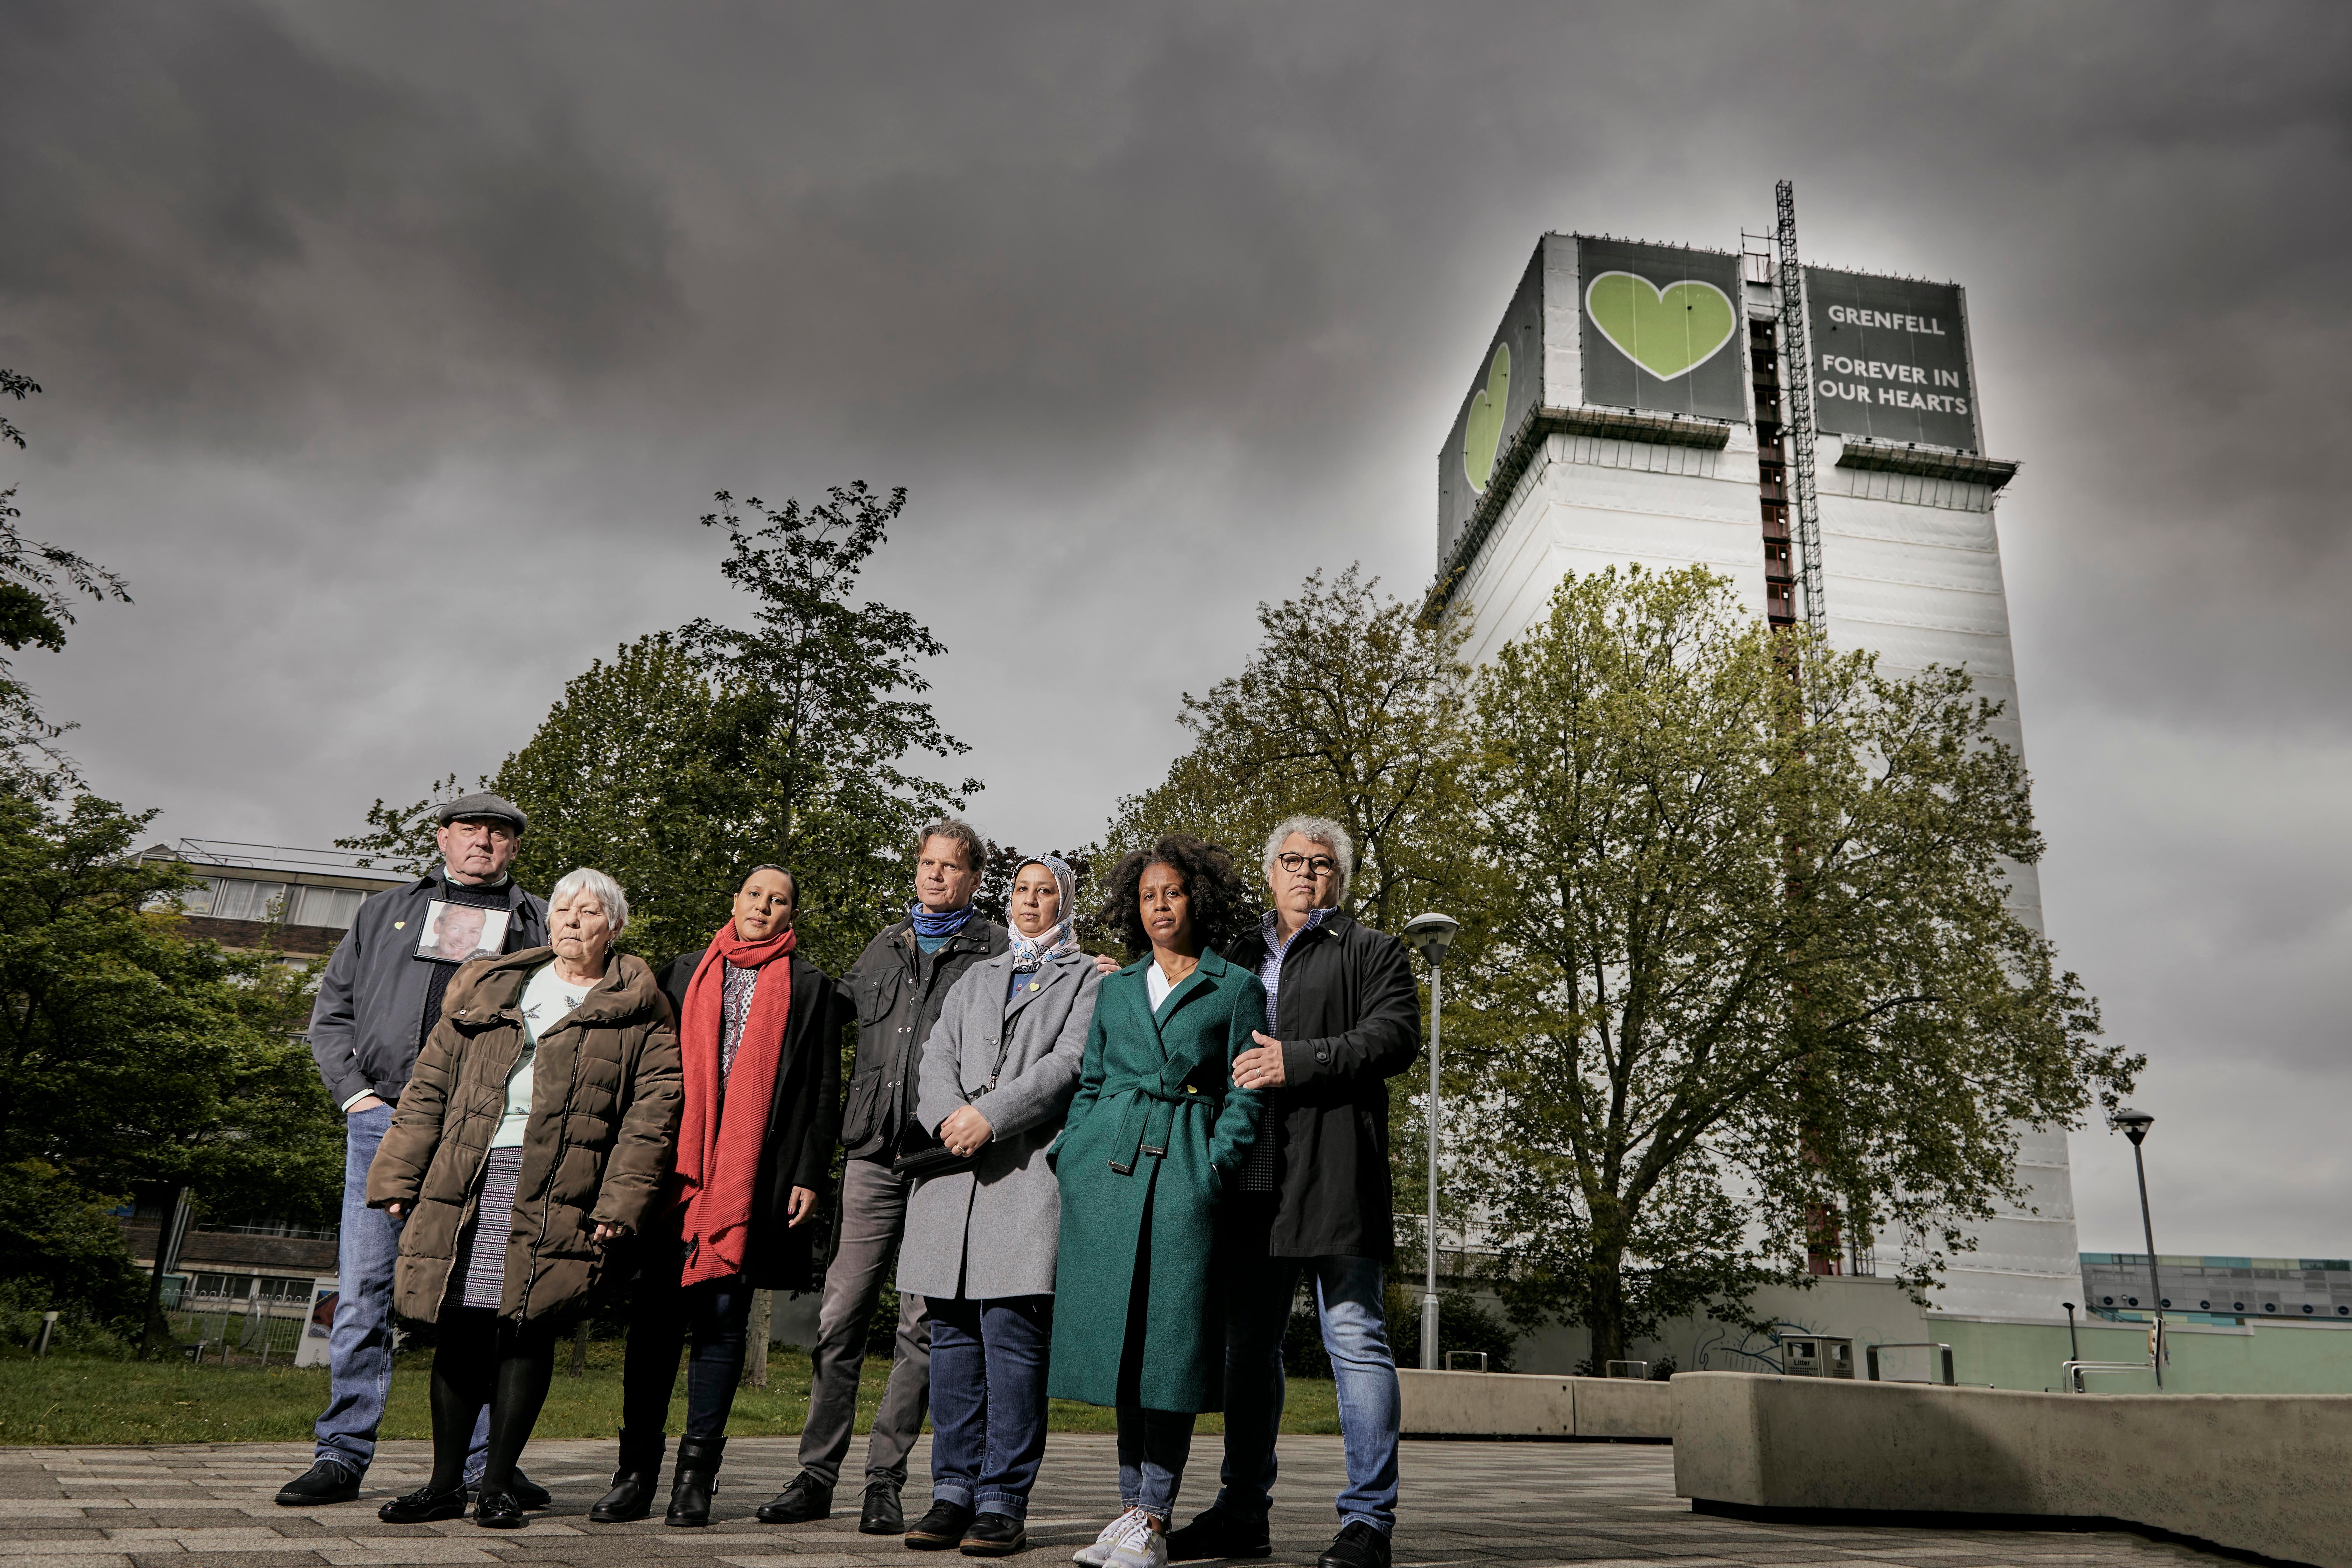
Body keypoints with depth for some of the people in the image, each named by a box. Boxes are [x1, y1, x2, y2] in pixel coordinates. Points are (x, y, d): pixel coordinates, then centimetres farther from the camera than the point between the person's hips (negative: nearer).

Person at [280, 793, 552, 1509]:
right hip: (384, 1120, 2)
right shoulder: (384, 912, 19)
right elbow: (331, 1013, 17)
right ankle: (343, 1455, 13)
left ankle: (486, 1462, 8)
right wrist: (356, 1094, 3)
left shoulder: (539, 924, 14)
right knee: (363, 1290, 2)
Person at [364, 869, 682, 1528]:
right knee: (459, 1331, 6)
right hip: (463, 1182, 3)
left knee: (529, 1330, -2)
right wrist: (397, 1176, 8)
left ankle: (499, 1484, 12)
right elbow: (430, 1088, 15)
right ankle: (446, 1483, 20)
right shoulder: (485, 988, 18)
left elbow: (652, 1112, -2)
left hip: (557, 1194, -3)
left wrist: (620, 1202, -11)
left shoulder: (637, 1010, 6)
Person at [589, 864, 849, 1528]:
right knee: (655, 1312, 2)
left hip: (755, 1174, -2)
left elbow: (823, 1090, 5)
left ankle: (697, 1473, 8)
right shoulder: (685, 973, 16)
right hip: (676, 1167, 2)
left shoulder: (811, 987, 9)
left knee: (723, 1314, 0)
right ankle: (637, 1471, 11)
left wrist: (809, 1176, -3)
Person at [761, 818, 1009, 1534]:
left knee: (921, 1326, 1)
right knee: (839, 1316, 4)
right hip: (874, 1153, 4)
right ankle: (816, 1474, 14)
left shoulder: (997, 952, 3)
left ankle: (885, 1481, 11)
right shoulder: (883, 949, 18)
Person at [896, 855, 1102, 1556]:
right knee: (954, 1334, 5)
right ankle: (954, 1492, 13)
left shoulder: (1087, 979, 10)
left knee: (1013, 1334, -8)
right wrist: (949, 1116, -9)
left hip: (1029, 1168, -4)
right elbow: (937, 1057, 11)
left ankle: (1004, 1502, -1)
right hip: (954, 1167, 5)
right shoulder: (976, 977, 24)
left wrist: (990, 1115, -14)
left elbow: (1070, 1062, -5)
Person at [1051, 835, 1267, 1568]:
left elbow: (1245, 1094, 1)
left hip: (1183, 1173, -3)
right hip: (1105, 1169, 4)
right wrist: (1070, 1159, 6)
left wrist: (1213, 1168, -10)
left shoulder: (1237, 988, 6)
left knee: (1169, 1341, -5)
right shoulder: (1116, 988, 17)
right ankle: (1133, 1505, 17)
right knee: (1120, 1336, 6)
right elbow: (1089, 1082, 17)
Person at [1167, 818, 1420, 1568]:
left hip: (1334, 1175, -5)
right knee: (1248, 1345, 12)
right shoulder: (1238, 956, 22)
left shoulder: (1372, 952, 7)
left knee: (1356, 1341, -3)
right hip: (1250, 1179, 5)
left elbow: (1395, 1037, -8)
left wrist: (1299, 1061, -17)